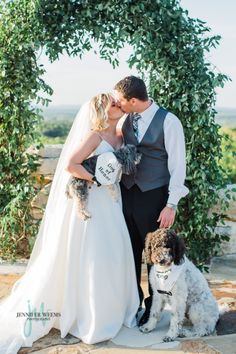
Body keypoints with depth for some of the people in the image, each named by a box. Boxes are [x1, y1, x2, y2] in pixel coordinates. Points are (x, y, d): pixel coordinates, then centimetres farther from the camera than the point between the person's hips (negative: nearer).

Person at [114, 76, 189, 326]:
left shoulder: (169, 122, -11)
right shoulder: (127, 120, 6)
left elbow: (177, 165, -11)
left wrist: (171, 205, -14)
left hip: (154, 197, -5)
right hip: (127, 193, 5)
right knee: (130, 250, 14)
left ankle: (154, 306, 26)